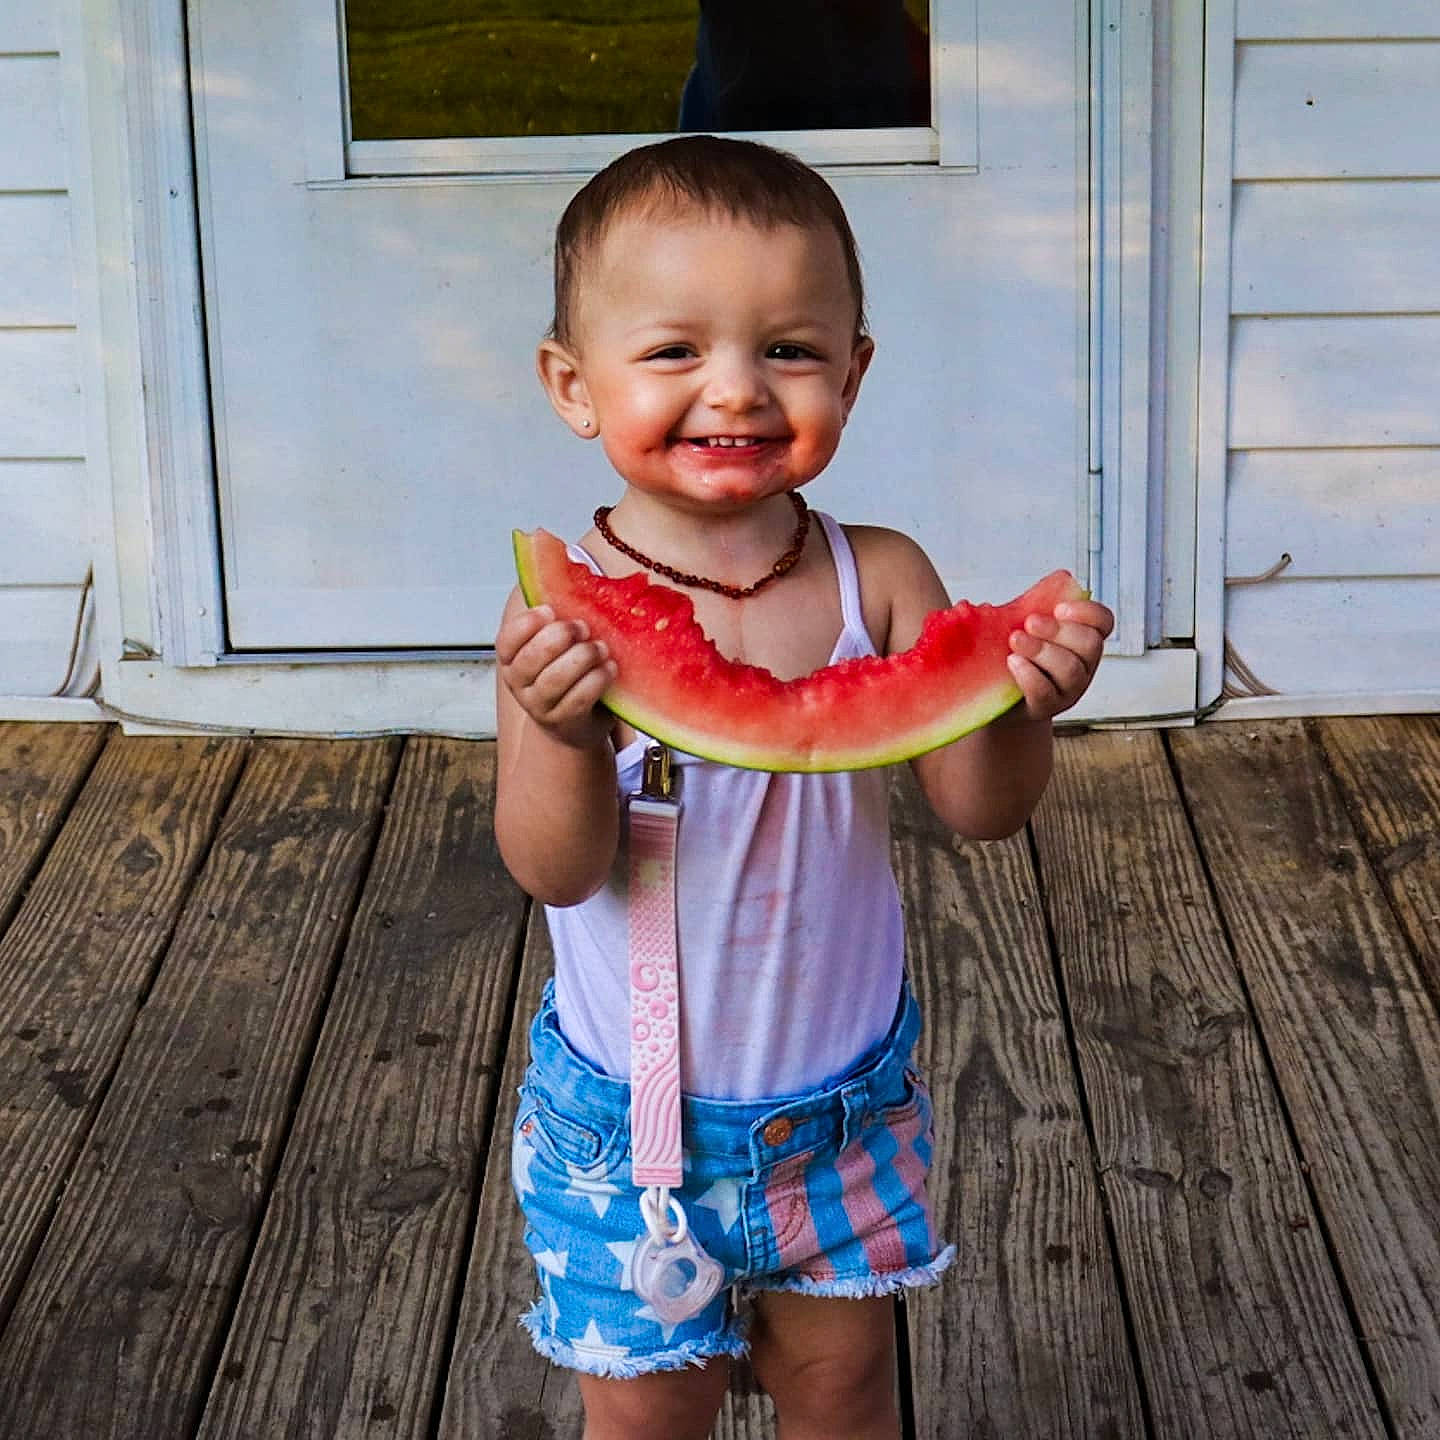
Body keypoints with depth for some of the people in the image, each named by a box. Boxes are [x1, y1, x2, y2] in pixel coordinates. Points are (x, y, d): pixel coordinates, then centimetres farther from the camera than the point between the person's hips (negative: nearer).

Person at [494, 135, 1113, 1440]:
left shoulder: (879, 582, -11)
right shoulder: (568, 609, -18)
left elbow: (980, 808, -12)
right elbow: (556, 871, -23)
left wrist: (1017, 707, -33)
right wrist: (562, 736, -43)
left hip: (845, 1098, 2)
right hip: (632, 1115, -2)